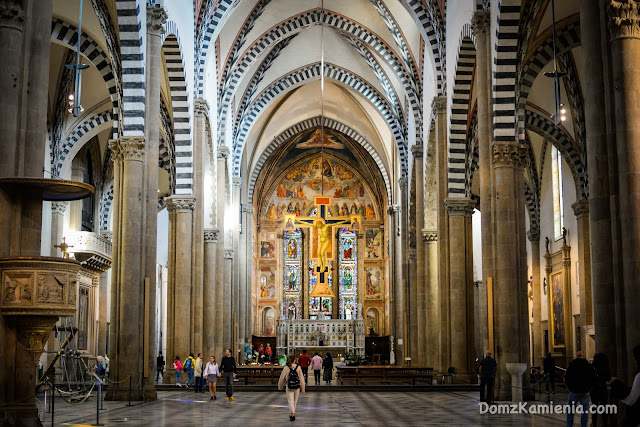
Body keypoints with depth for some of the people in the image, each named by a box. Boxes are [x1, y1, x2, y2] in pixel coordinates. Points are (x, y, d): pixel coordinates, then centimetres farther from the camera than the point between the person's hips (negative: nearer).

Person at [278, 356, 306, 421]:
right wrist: (303, 388, 5)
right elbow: (301, 378, -2)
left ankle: (292, 414, -15)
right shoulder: (298, 367, -4)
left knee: (291, 401, 1)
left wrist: (280, 386, 15)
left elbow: (282, 377, -1)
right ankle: (292, 414, 25)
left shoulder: (286, 368, -7)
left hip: (289, 387, -2)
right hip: (297, 387, 2)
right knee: (295, 401, 16)